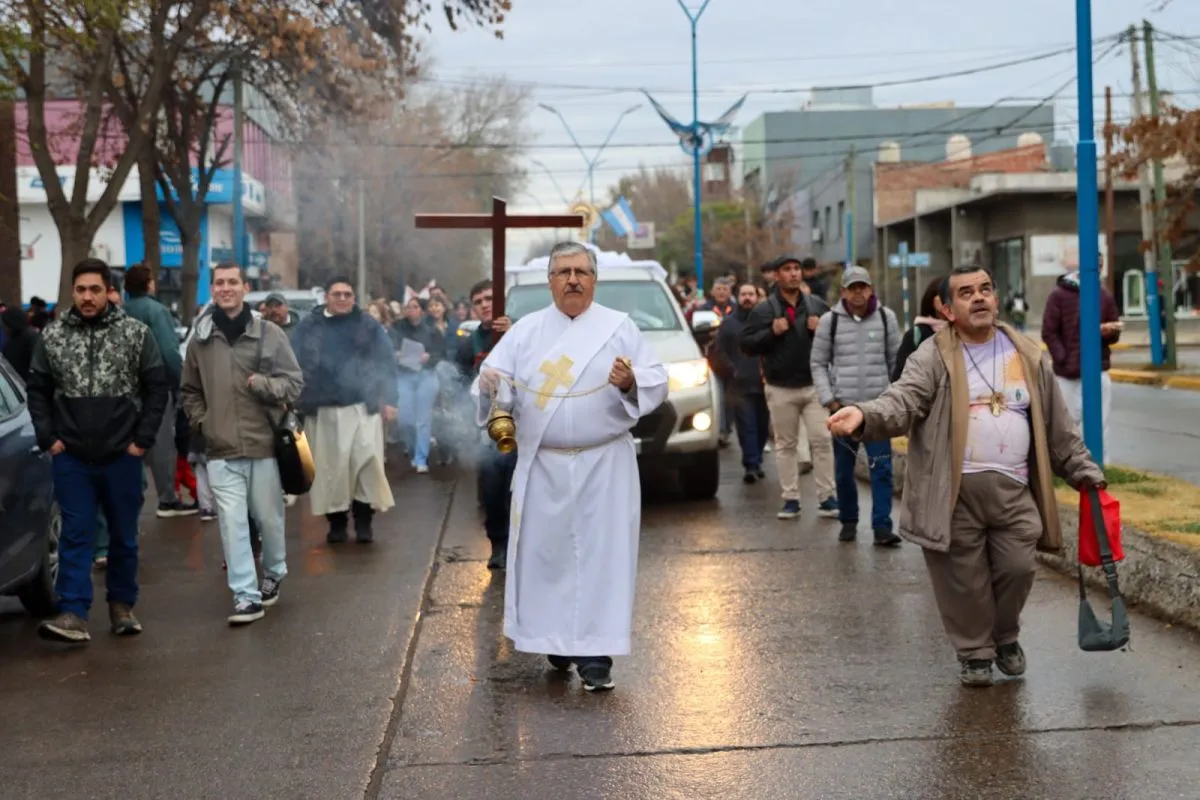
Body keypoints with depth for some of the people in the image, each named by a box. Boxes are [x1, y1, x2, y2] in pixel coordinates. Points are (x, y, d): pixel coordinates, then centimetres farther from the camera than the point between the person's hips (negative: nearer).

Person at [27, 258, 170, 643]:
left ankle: (122, 605, 24)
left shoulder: (136, 333, -3)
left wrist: (143, 439, -5)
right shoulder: (52, 336, 1)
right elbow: (38, 391, 7)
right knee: (75, 535, -2)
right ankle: (73, 614, -3)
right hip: (71, 457, 0)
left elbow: (157, 388, 0)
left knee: (124, 535, 10)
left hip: (122, 455, 0)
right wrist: (48, 437, -2)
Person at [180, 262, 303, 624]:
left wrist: (262, 383, -18)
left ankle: (274, 573, 36)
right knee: (232, 523, -5)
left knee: (269, 518, 11)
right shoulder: (200, 338, 5)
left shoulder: (269, 333, -2)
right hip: (220, 450, 1)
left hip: (264, 444, -1)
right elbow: (189, 391, 17)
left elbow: (294, 383, -2)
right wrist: (201, 422, 4)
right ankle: (246, 597, -1)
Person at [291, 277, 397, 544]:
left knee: (367, 461, -8)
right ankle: (337, 522, 14)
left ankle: (364, 520, 4)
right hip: (324, 410, 1)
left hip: (363, 407, 0)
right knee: (330, 466, 2)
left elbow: (386, 364, 6)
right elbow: (295, 365, 5)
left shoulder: (369, 326, 6)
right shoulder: (309, 327, 6)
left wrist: (388, 400, -1)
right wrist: (296, 400, -2)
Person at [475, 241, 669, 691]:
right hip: (542, 466, 2)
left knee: (601, 554, -4)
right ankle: (557, 638, 21)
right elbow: (497, 381, 0)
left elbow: (657, 384, -1)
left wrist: (631, 382, -22)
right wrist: (489, 383, -23)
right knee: (546, 552, 5)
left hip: (604, 465, -2)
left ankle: (595, 653, -2)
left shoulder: (620, 327, 4)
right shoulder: (526, 330, 8)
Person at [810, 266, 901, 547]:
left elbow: (896, 360, 6)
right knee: (844, 470, 9)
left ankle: (882, 526, -6)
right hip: (843, 406, 1)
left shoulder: (886, 317, 1)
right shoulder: (830, 320, 1)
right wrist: (828, 400, -3)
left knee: (881, 468, -7)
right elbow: (819, 363, 5)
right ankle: (848, 522, 24)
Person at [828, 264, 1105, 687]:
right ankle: (974, 651, 24)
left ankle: (1005, 636, 30)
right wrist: (865, 415, -38)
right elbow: (903, 401, -18)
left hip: (1013, 488, 3)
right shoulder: (933, 357, -1)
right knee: (965, 578, 2)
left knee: (1017, 568, 2)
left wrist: (1083, 471, 17)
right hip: (954, 490, -3)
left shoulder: (1028, 356, 10)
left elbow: (1057, 424, 17)